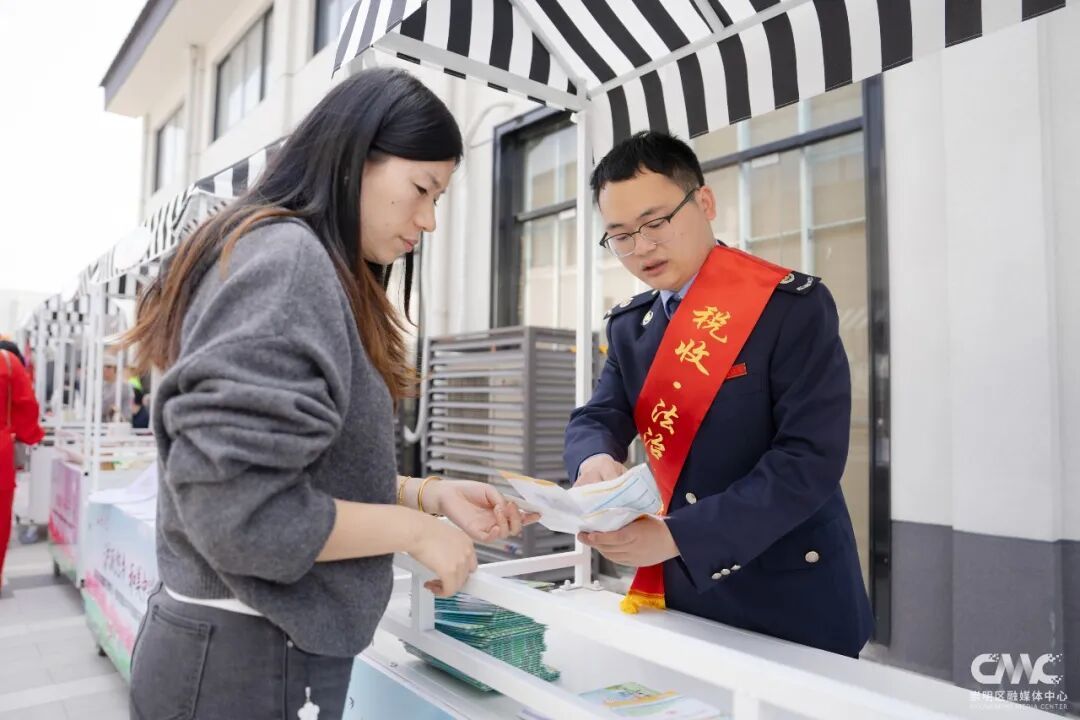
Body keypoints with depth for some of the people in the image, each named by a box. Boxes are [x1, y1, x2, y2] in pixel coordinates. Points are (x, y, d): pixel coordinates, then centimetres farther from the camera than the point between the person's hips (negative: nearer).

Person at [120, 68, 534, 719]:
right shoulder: (286, 257, -19)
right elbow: (234, 509, -27)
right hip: (249, 665, -9)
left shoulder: (323, 271, 11)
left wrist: (432, 495, 0)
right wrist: (413, 528, -16)